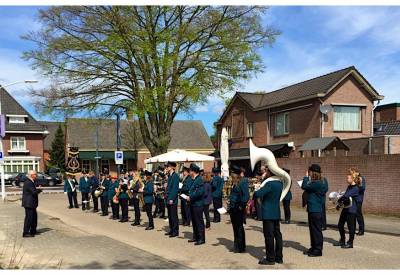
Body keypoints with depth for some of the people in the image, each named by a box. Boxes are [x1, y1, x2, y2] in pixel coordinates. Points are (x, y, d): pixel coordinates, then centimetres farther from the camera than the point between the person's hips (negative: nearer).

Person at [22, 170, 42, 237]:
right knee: (29, 217, -5)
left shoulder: (30, 182, 14)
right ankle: (25, 233, 2)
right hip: (29, 203, -11)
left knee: (34, 216, 18)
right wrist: (39, 189, -9)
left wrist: (37, 189, 1)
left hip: (31, 204, 11)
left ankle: (33, 231, 29)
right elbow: (34, 192, -26)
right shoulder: (28, 183, -20)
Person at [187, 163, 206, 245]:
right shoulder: (194, 180, 13)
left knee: (199, 222, -3)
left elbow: (200, 192, -24)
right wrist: (189, 197, 7)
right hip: (193, 204, 10)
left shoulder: (199, 179, -16)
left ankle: (201, 239, 3)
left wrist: (190, 197, -19)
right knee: (194, 221, 16)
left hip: (198, 204, -10)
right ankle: (196, 237, 27)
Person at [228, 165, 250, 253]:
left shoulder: (243, 182, -16)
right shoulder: (234, 182, 10)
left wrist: (242, 206, -17)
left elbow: (246, 196, -20)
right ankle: (236, 246, 27)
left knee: (239, 228, 1)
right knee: (235, 227, 15)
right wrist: (229, 201, 9)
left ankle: (241, 247, 13)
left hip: (239, 209, -8)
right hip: (232, 208, 8)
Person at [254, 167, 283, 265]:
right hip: (276, 213, 8)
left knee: (269, 235, -1)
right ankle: (279, 257, 19)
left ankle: (270, 258, 5)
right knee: (277, 234, 11)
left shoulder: (269, 183, -18)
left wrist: (257, 189, -1)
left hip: (268, 214, -8)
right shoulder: (279, 182, 7)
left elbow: (258, 194, -22)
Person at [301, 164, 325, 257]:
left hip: (315, 210, -10)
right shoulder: (315, 182, 12)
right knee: (312, 229, 16)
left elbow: (304, 186, -22)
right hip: (312, 209, 10)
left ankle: (318, 250, 7)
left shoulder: (317, 183, -19)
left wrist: (306, 177, -9)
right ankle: (313, 248, 26)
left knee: (317, 230, -1)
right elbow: (307, 188, 15)